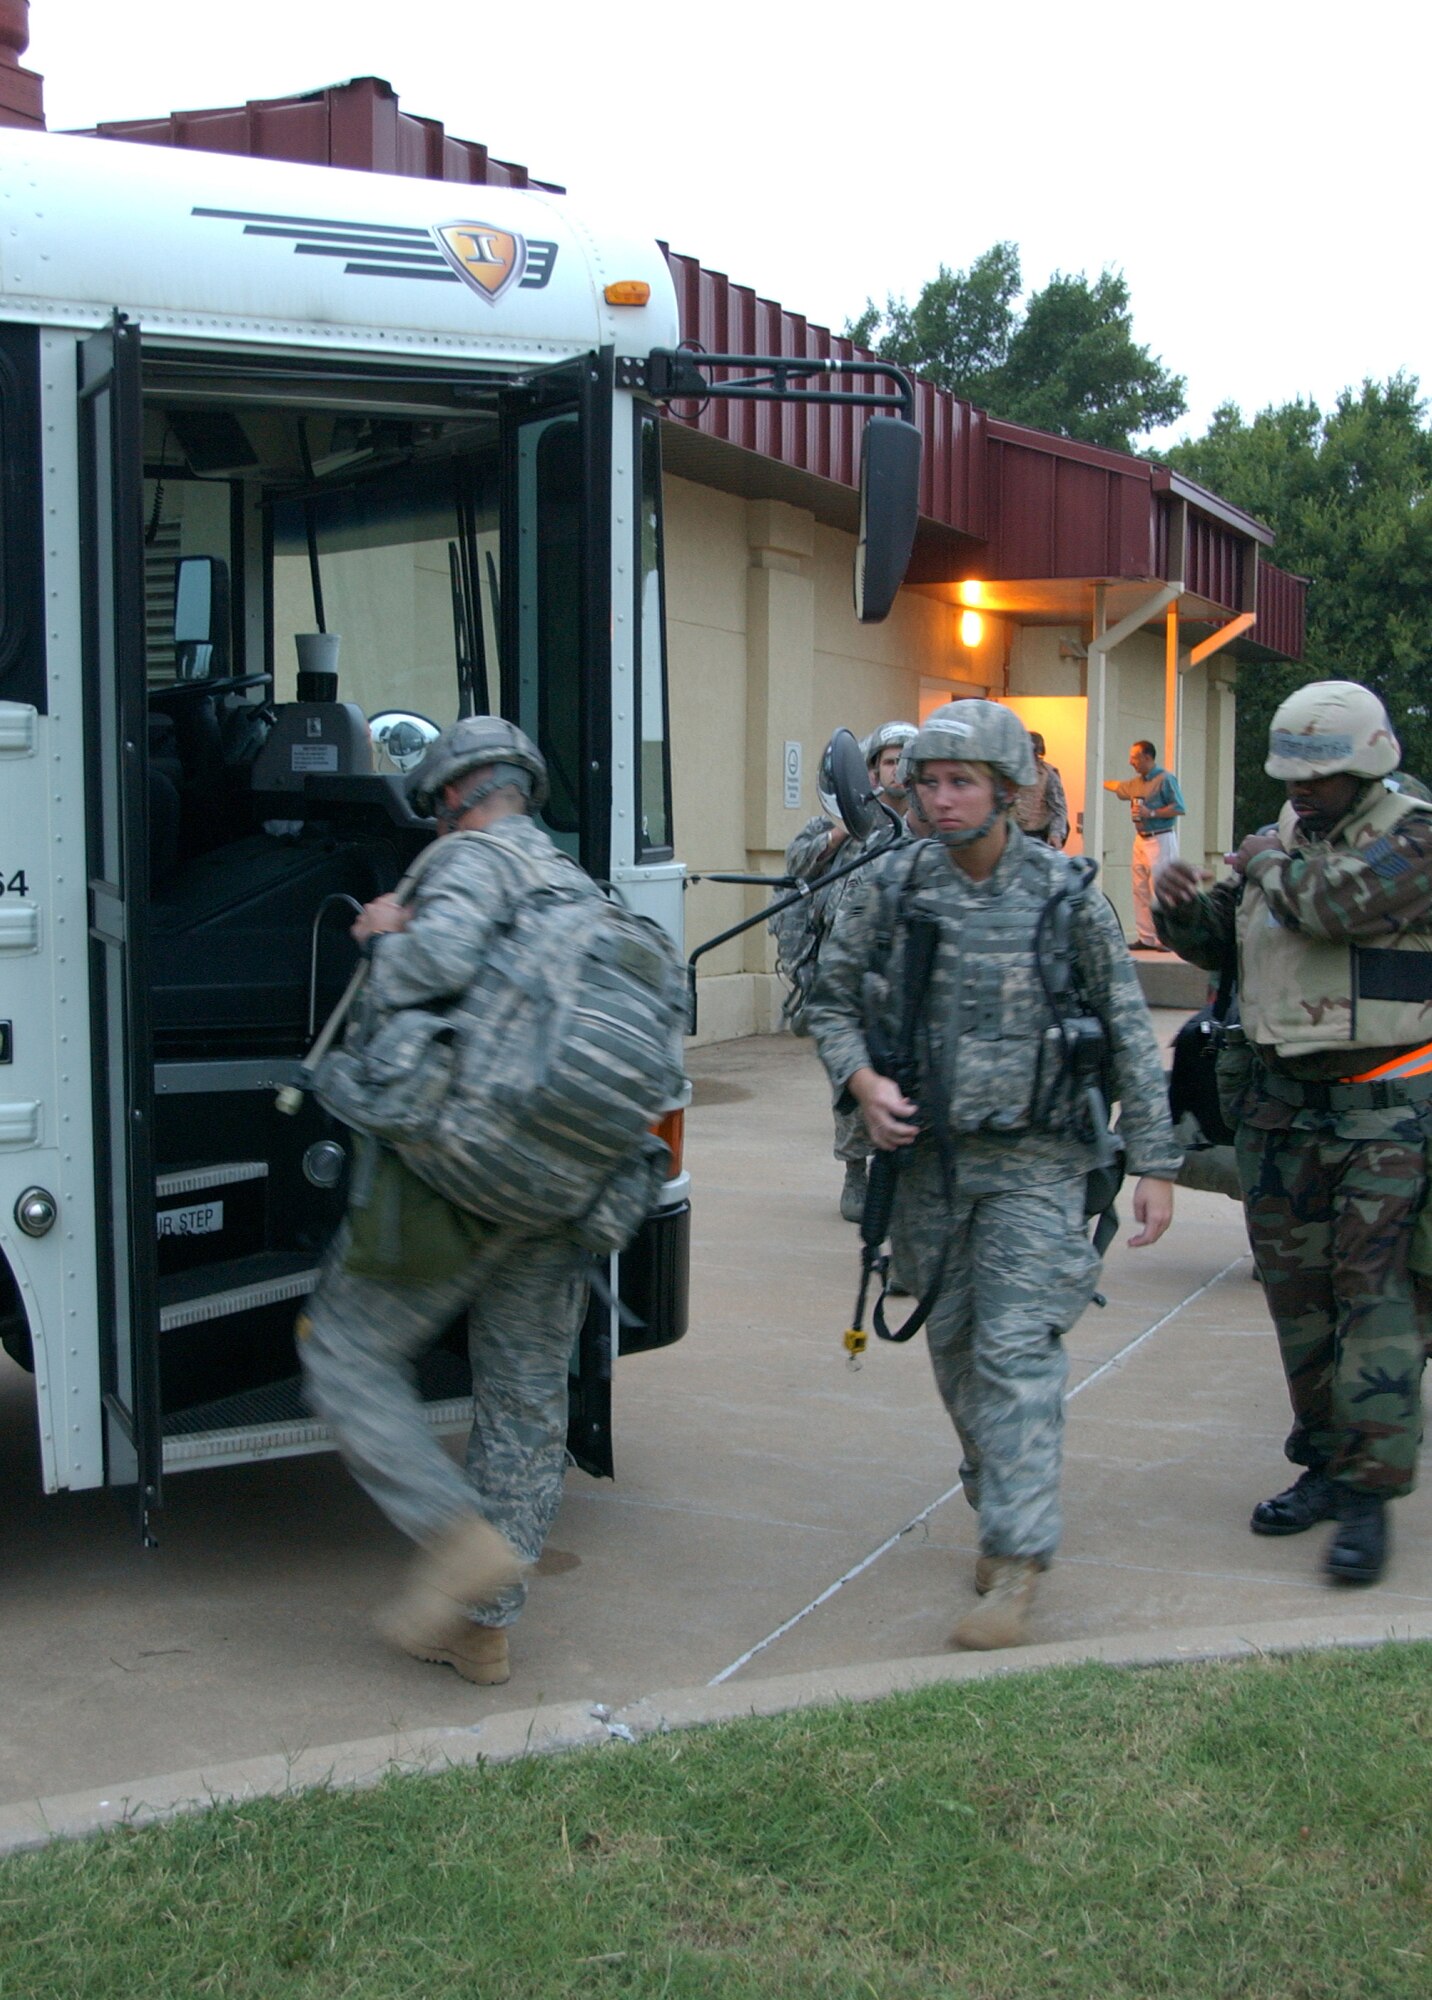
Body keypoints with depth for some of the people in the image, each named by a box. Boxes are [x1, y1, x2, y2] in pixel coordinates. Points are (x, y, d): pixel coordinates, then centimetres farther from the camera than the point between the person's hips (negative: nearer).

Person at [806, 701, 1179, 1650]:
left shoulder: (1067, 896, -6)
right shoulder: (886, 889, -1)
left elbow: (1129, 1036, -1)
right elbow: (832, 1001, 9)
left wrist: (1155, 1163, -2)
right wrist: (861, 1080, -10)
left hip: (1034, 1161, -3)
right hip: (928, 1156, 3)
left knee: (1017, 1351, -11)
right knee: (956, 1349, 12)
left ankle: (1016, 1569, -9)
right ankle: (1004, 1513, 32)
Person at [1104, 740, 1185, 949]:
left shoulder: (1165, 779, -10)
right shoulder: (1137, 782, 15)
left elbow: (1179, 808, -15)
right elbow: (1116, 785, 34)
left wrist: (1151, 813, -18)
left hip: (1160, 841, -8)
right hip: (1141, 840, 9)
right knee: (1141, 892, 7)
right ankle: (1146, 938, 10)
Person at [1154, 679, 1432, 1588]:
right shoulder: (1281, 838, 13)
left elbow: (1341, 904, -25)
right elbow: (1218, 941, 20)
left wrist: (1273, 864, -7)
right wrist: (1185, 905, -2)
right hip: (1280, 1100, 7)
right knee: (1296, 1287, 10)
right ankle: (1326, 1461, 22)